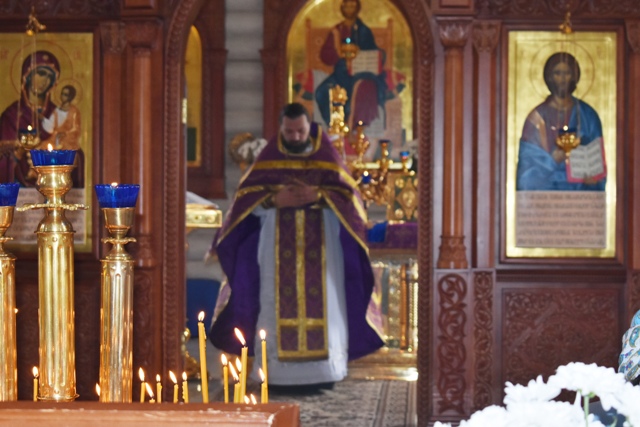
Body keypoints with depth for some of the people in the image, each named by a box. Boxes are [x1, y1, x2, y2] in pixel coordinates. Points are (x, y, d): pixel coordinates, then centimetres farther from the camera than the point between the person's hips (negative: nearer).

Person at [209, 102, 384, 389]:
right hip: (278, 247, 0)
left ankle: (323, 371, -1)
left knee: (322, 303, -5)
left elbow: (349, 196, 1)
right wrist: (274, 199, -15)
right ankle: (278, 372, -4)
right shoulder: (267, 160, 7)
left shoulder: (327, 158, 5)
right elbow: (246, 198, 4)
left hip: (321, 245, 0)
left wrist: (320, 196, -16)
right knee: (278, 303, -6)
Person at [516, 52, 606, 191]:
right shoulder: (538, 117, 0)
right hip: (546, 190, -2)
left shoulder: (588, 116, 6)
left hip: (581, 190, 2)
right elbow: (528, 162, -3)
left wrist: (592, 177, -11)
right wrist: (551, 160, -18)